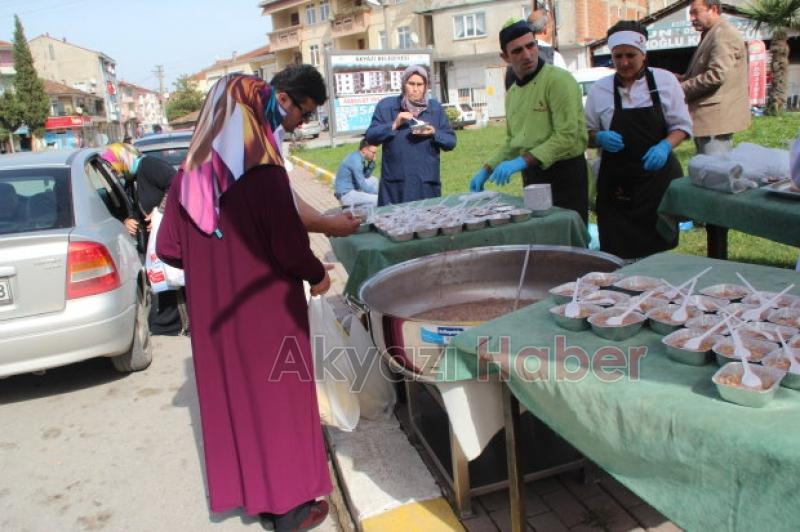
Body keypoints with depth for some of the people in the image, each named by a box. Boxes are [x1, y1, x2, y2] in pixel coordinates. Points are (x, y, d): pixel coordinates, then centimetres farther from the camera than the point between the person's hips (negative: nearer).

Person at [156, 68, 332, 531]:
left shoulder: (195, 168, 1)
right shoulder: (261, 166, -20)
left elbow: (170, 249, 4)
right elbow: (289, 244, -19)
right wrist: (317, 274, 0)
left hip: (213, 311, 7)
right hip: (266, 309, -6)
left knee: (230, 395, 18)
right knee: (277, 396, 9)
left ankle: (251, 492, 35)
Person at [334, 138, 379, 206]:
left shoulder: (358, 157, 6)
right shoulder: (356, 161, -21)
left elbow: (366, 176, 18)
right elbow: (363, 187, -21)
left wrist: (371, 162, 3)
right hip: (346, 195, -10)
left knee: (374, 180, 19)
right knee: (376, 199, -22)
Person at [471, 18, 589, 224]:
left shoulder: (559, 80, -12)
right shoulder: (512, 93, 12)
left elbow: (567, 137, -20)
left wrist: (522, 161, -25)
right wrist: (487, 170, 12)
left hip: (565, 175, -7)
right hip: (532, 176, 7)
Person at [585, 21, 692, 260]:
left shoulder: (664, 81, 2)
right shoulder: (600, 89, 3)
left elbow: (682, 125, 7)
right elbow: (588, 134, 12)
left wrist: (665, 146, -13)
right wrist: (600, 138, -11)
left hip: (658, 175, 0)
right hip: (616, 183, 0)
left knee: (659, 250, 1)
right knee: (618, 254, -4)